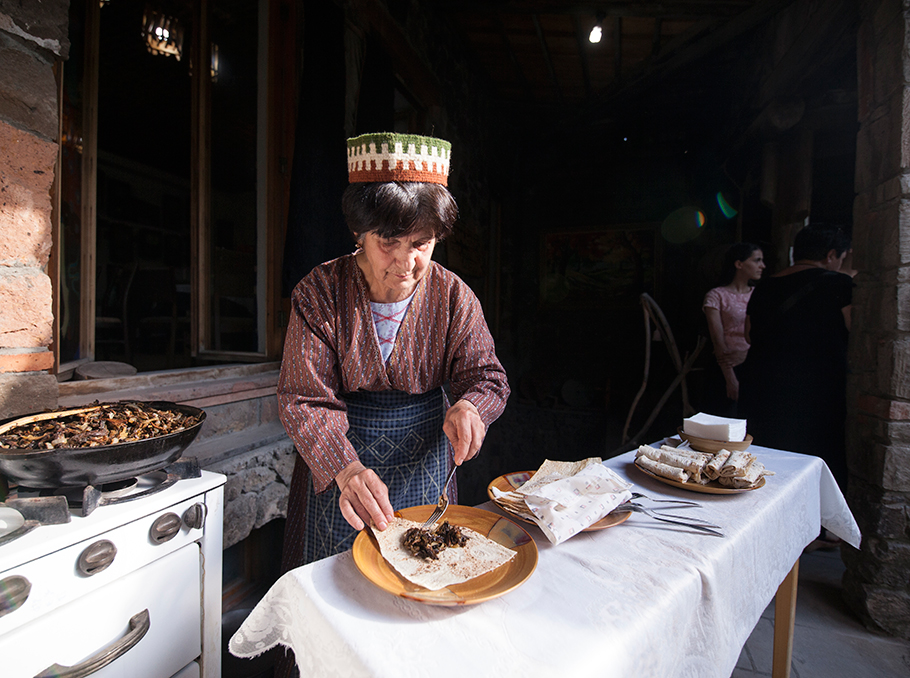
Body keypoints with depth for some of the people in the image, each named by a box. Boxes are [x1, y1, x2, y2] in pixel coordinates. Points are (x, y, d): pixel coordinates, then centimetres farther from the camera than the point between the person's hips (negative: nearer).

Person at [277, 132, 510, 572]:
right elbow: (303, 400, -17)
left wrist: (468, 407, -31)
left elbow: (487, 377, -7)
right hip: (337, 459, -1)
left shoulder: (453, 296, -12)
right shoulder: (319, 293, -16)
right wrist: (344, 467, -33)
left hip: (425, 461, 2)